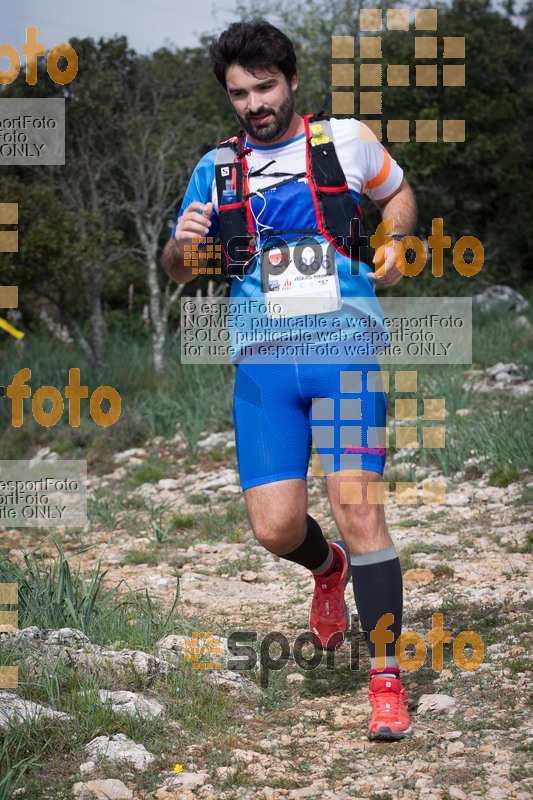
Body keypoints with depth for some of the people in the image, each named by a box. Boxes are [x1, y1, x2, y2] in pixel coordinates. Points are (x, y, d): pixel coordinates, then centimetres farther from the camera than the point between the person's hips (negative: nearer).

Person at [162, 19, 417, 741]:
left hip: (345, 349, -2)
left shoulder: (347, 139, 7)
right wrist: (183, 243, -6)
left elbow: (398, 194, 25)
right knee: (275, 527, -6)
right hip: (263, 363, 2)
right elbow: (178, 273, 17)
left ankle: (386, 679, -7)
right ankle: (328, 568, 32)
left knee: (356, 508, -16)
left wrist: (393, 241, 4)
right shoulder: (215, 169, 13)